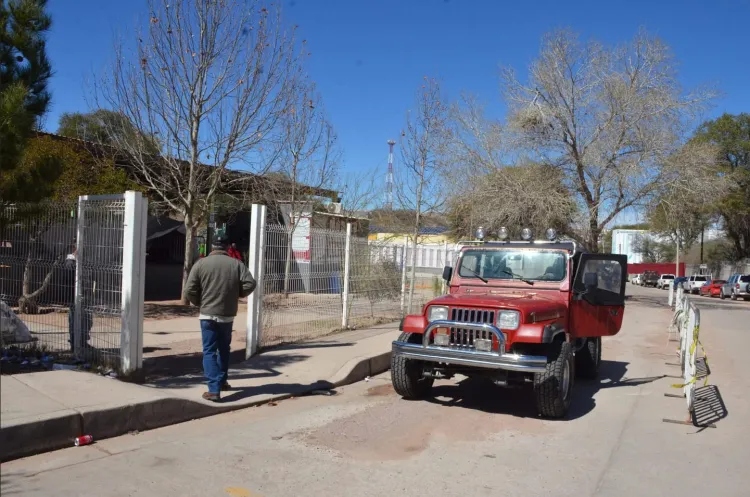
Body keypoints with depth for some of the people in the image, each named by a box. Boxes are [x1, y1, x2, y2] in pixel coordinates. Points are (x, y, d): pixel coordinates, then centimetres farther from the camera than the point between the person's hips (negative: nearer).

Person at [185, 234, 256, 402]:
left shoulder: (201, 264, -2)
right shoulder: (236, 264, 2)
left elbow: (189, 290, -6)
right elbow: (250, 284, -8)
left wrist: (200, 303, 11)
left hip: (208, 315, -2)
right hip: (227, 315, 2)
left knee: (209, 352, 1)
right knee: (224, 349, 21)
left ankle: (214, 390, -7)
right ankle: (222, 381, 32)